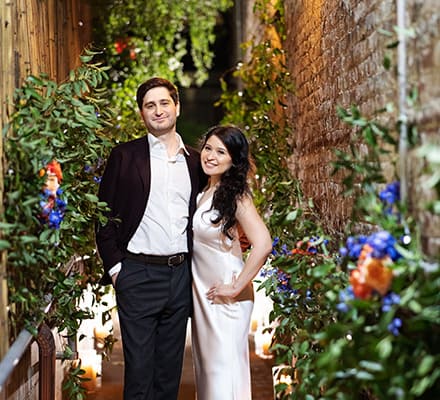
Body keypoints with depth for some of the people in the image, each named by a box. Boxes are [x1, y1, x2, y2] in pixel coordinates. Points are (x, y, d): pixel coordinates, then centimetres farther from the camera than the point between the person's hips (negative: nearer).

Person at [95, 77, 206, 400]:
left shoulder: (194, 160, 11)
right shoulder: (125, 156, 0)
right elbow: (105, 215, 0)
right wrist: (114, 266, -7)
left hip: (181, 274, 4)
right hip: (139, 274, -3)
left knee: (170, 368, 12)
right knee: (139, 368, 1)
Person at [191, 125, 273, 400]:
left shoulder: (235, 195, -14)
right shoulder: (202, 193, 8)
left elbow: (263, 244, -24)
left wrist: (237, 287, -19)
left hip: (224, 298, -8)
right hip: (201, 294, 8)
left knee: (224, 370, -2)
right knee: (205, 368, 15)